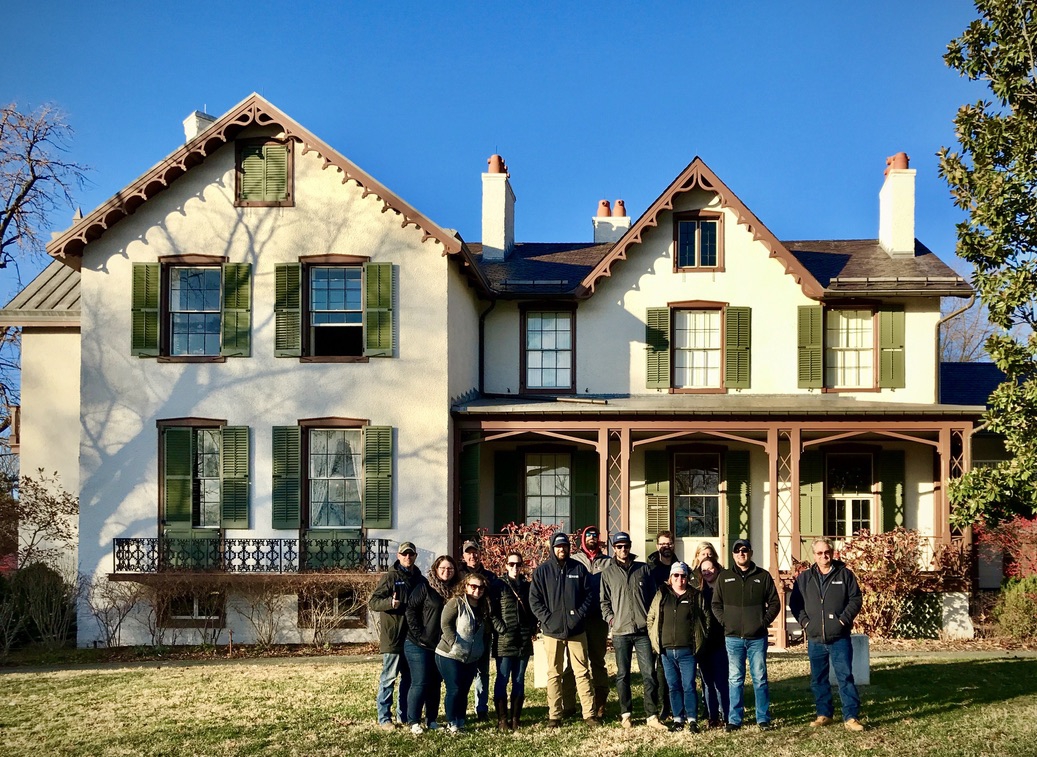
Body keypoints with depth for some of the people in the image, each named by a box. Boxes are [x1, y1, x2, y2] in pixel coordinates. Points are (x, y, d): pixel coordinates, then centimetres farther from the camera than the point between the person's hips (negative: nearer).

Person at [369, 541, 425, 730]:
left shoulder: (419, 579, 11)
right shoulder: (390, 577, -5)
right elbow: (373, 602, -9)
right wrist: (389, 602, -27)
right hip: (393, 637, -6)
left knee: (409, 678, 14)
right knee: (389, 677, -2)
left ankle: (405, 715, 25)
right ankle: (384, 717, 4)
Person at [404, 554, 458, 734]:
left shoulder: (454, 591, 8)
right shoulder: (425, 587, -8)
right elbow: (411, 610, -11)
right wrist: (419, 635, -15)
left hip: (441, 646, 5)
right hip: (419, 645, -5)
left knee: (436, 684, 10)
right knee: (420, 683, -5)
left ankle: (432, 720, 20)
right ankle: (413, 722, 5)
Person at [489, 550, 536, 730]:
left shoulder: (527, 586, 14)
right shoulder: (498, 585, 0)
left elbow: (533, 610, 18)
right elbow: (491, 613, -6)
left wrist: (533, 630, 5)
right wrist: (502, 630, -13)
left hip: (524, 641, 4)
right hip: (504, 641, -4)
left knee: (519, 681, 8)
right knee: (502, 680, -1)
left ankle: (515, 718, 13)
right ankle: (502, 719, 2)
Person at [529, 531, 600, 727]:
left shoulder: (578, 568, 6)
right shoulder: (542, 571, 2)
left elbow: (589, 595, 7)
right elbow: (534, 600, -1)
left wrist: (580, 615, -6)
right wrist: (547, 619, -11)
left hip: (576, 630, 1)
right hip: (552, 630, -1)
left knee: (582, 672, 3)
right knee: (554, 674, 5)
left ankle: (589, 713, 6)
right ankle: (554, 716, 10)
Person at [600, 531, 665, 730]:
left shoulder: (643, 569, 9)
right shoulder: (608, 572, 8)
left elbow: (653, 595, 11)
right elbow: (605, 601, 11)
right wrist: (610, 618, -3)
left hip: (643, 630, 0)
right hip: (620, 631, 0)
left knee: (649, 673, -3)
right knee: (623, 675, 6)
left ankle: (652, 716, 0)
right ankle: (625, 714, 16)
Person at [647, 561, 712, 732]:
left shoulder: (696, 596, 3)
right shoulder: (661, 595, 7)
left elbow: (707, 619, 8)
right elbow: (651, 618, 12)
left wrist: (701, 640, 3)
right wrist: (654, 640, 6)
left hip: (687, 651, -2)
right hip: (666, 651, 2)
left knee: (689, 686, -4)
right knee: (674, 686, 8)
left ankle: (692, 719, 4)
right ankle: (678, 719, 16)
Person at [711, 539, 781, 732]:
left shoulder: (763, 576, 4)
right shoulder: (724, 577, 7)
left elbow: (774, 603, 6)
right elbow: (716, 604, 10)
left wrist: (764, 621, -5)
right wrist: (725, 622, -3)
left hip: (757, 637, -1)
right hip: (733, 637, 1)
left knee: (760, 678, 4)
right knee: (735, 680, 5)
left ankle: (763, 718, 11)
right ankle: (734, 719, 10)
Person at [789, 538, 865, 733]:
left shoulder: (845, 574, 1)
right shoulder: (804, 578, 8)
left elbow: (856, 599, 0)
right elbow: (795, 603, 11)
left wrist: (844, 619, -10)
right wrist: (805, 621, -2)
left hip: (839, 638, -3)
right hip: (815, 639, 3)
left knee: (845, 677, -6)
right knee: (818, 680, 11)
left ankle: (851, 717, -2)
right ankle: (824, 714, 22)